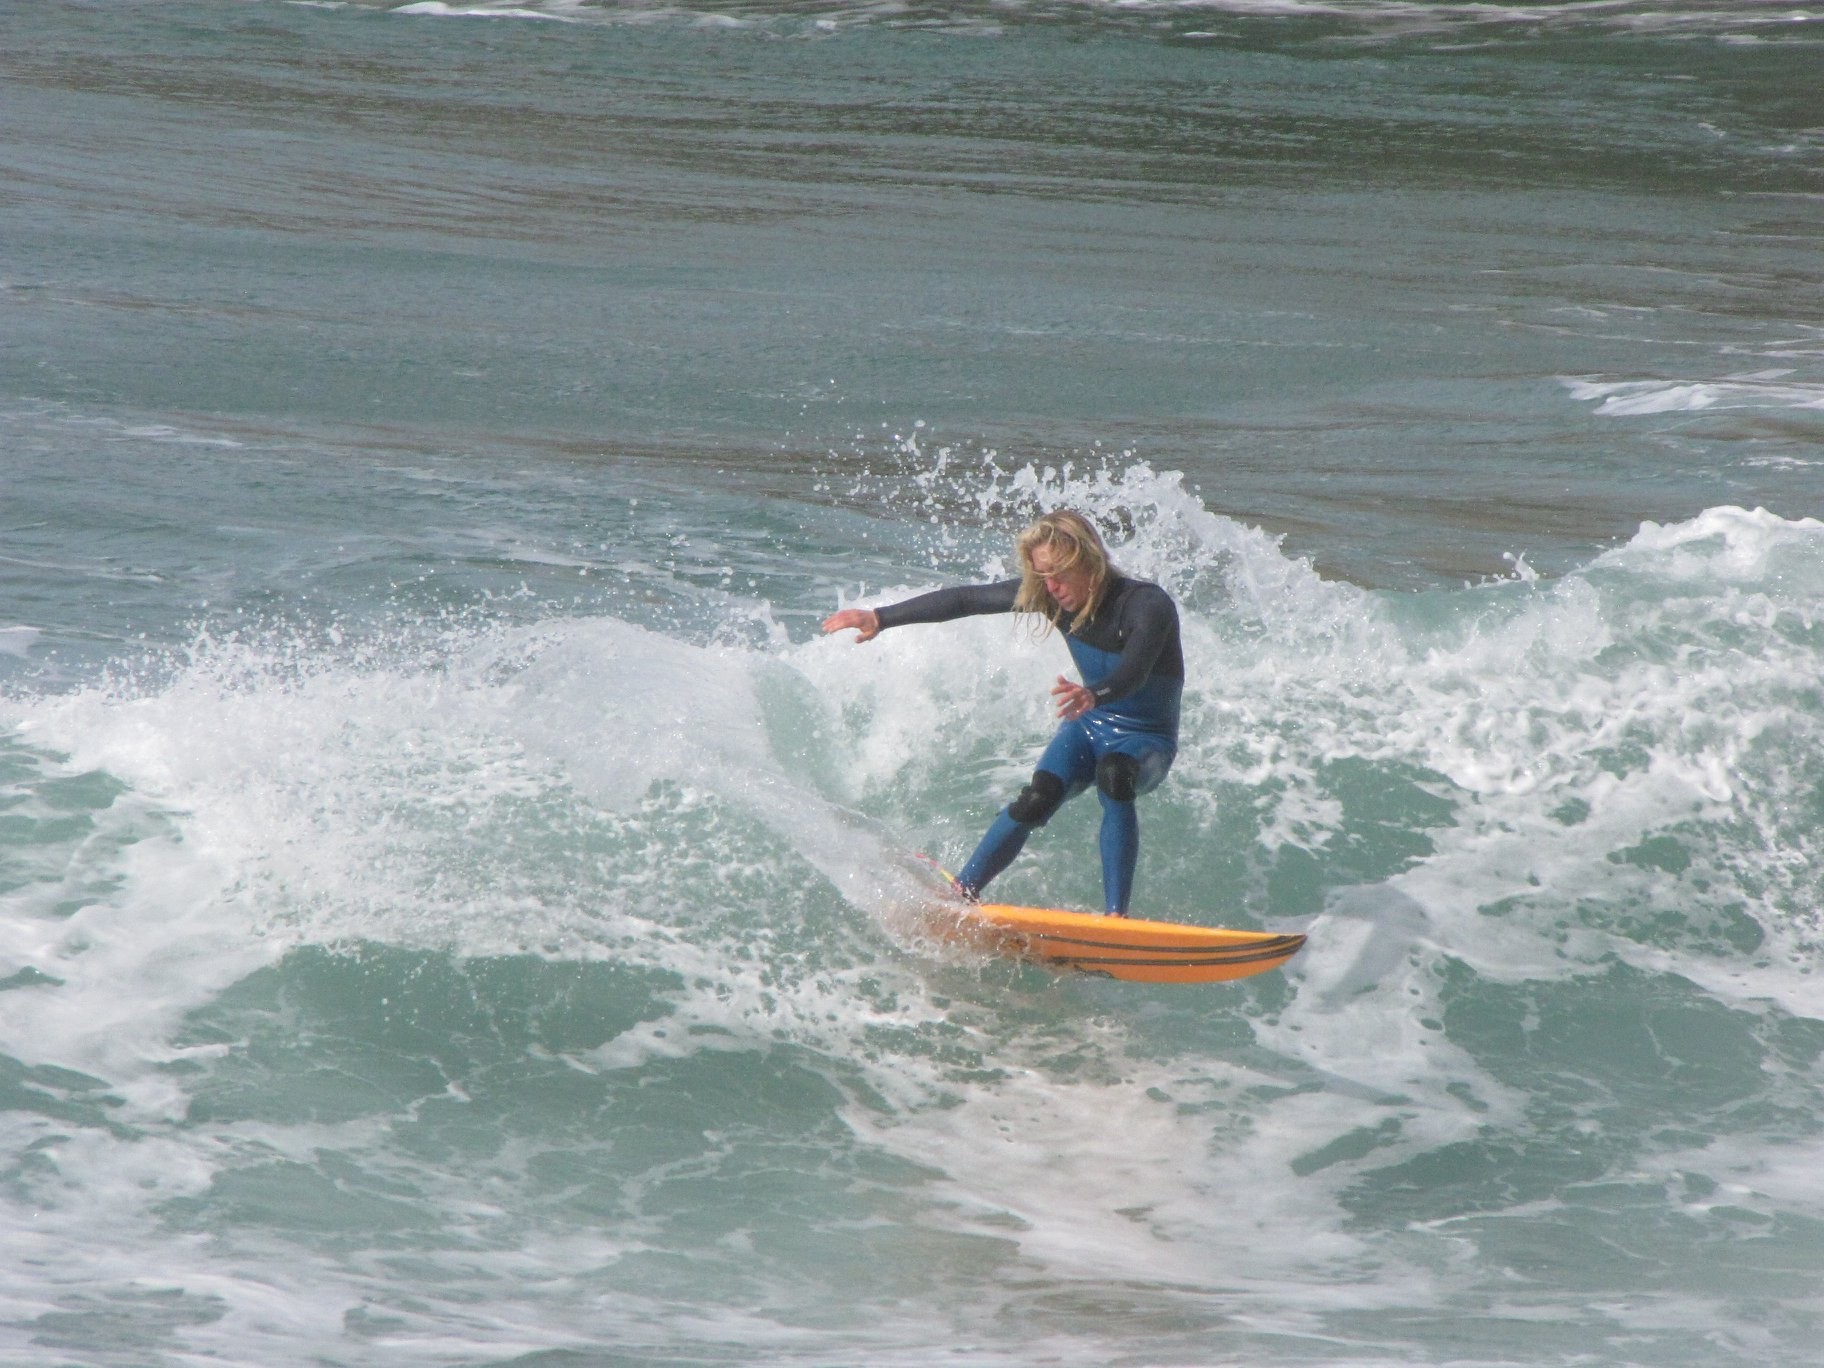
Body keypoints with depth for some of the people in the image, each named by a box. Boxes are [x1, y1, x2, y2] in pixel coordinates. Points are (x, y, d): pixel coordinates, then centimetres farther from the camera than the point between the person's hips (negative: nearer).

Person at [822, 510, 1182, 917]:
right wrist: (880, 618, -4)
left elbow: (1134, 672, -46)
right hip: (1089, 726, 4)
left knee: (1113, 777, -37)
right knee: (1038, 799, -25)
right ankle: (962, 892, -17)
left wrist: (1094, 695, -68)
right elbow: (967, 599, -2)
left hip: (1148, 741, -4)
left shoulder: (1149, 605, -28)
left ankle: (1116, 916, -40)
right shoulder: (1048, 595, -11)